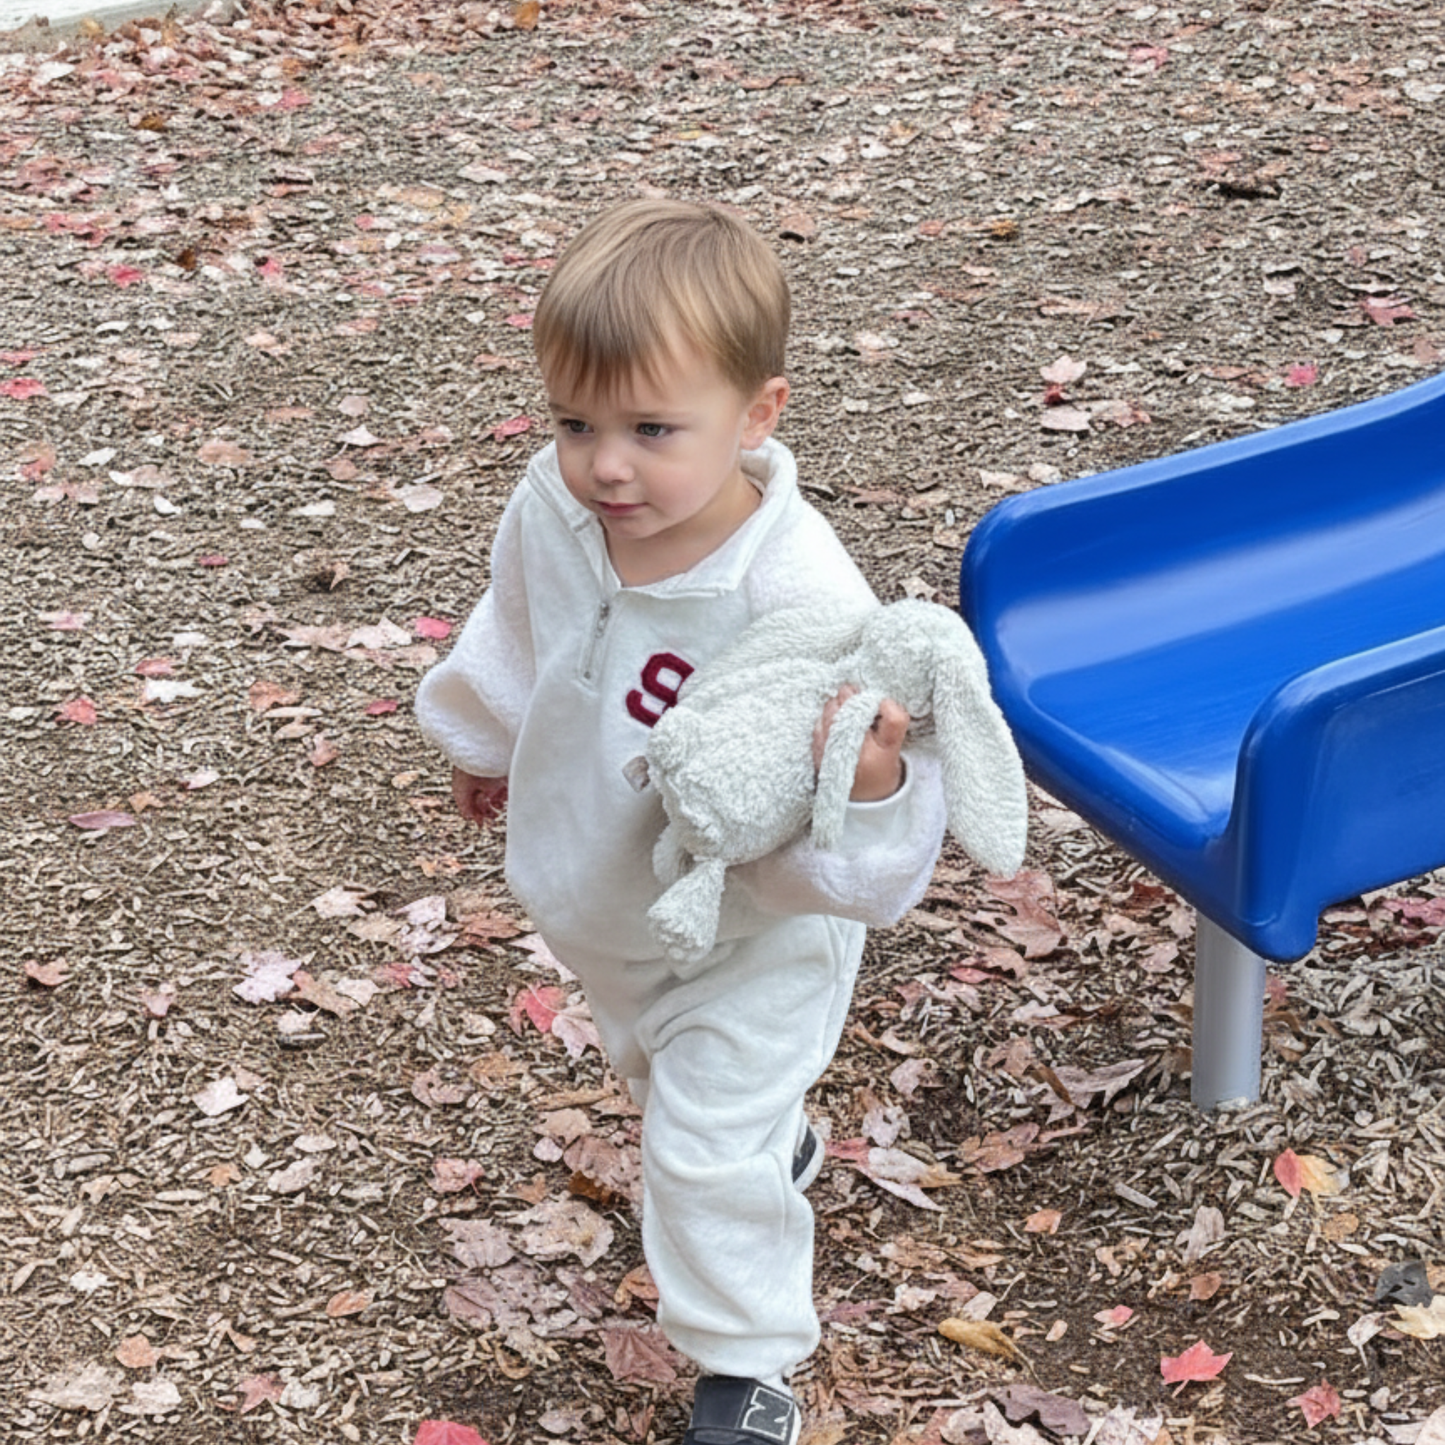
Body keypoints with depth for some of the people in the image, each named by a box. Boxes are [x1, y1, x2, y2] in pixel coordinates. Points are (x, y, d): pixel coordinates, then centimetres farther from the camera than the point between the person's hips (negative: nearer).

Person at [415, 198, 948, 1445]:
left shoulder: (799, 596, -41)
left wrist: (870, 785, -61)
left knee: (709, 1154, 6)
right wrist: (484, 741, 21)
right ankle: (777, 1141, 67)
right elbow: (516, 641, 2)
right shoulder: (554, 509, -23)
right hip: (600, 907, 7)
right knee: (663, 1068, 33)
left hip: (748, 934, -7)